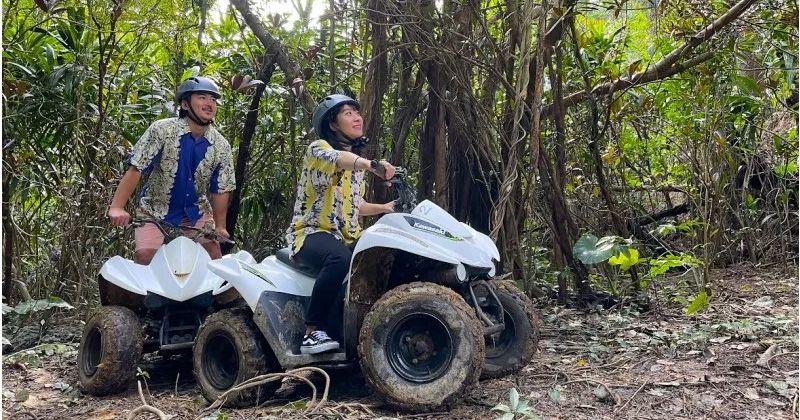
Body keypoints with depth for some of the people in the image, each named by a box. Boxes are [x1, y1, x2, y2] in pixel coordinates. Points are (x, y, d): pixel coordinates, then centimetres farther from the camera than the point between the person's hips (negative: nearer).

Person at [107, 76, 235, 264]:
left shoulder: (221, 147, -6)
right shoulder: (162, 130, -16)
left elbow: (220, 190, 0)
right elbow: (135, 170, -19)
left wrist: (219, 227, -6)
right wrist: (117, 207, -29)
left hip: (196, 213, 3)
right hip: (154, 211, -2)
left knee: (214, 255, -10)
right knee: (145, 256, -18)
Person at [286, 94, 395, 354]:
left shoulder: (357, 163, 20)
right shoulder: (318, 148, -4)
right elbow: (335, 158, -30)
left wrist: (385, 208, 10)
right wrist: (371, 164, -51)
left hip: (348, 237, 7)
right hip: (312, 233, -7)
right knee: (340, 258, -39)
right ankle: (313, 332, -33)